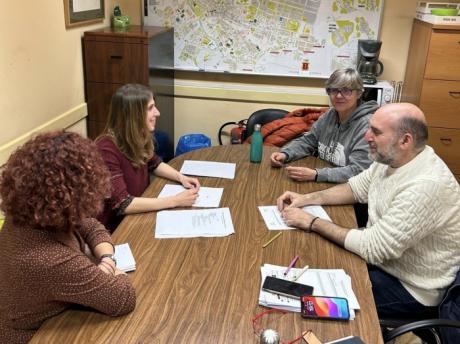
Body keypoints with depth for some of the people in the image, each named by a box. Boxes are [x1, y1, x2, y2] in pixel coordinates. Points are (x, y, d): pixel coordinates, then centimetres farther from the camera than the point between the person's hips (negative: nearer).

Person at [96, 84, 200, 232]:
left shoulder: (138, 139, -4)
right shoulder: (107, 150, -26)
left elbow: (155, 163, 16)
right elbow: (122, 204, -30)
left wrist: (181, 177, -2)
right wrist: (175, 201, -29)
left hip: (138, 213, 7)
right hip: (115, 227, -7)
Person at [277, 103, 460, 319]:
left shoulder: (426, 186, -33)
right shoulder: (391, 158, -6)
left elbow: (372, 248, -29)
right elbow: (356, 188, 11)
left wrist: (312, 223, -21)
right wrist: (307, 199, -3)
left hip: (410, 288, -7)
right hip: (382, 255, 8)